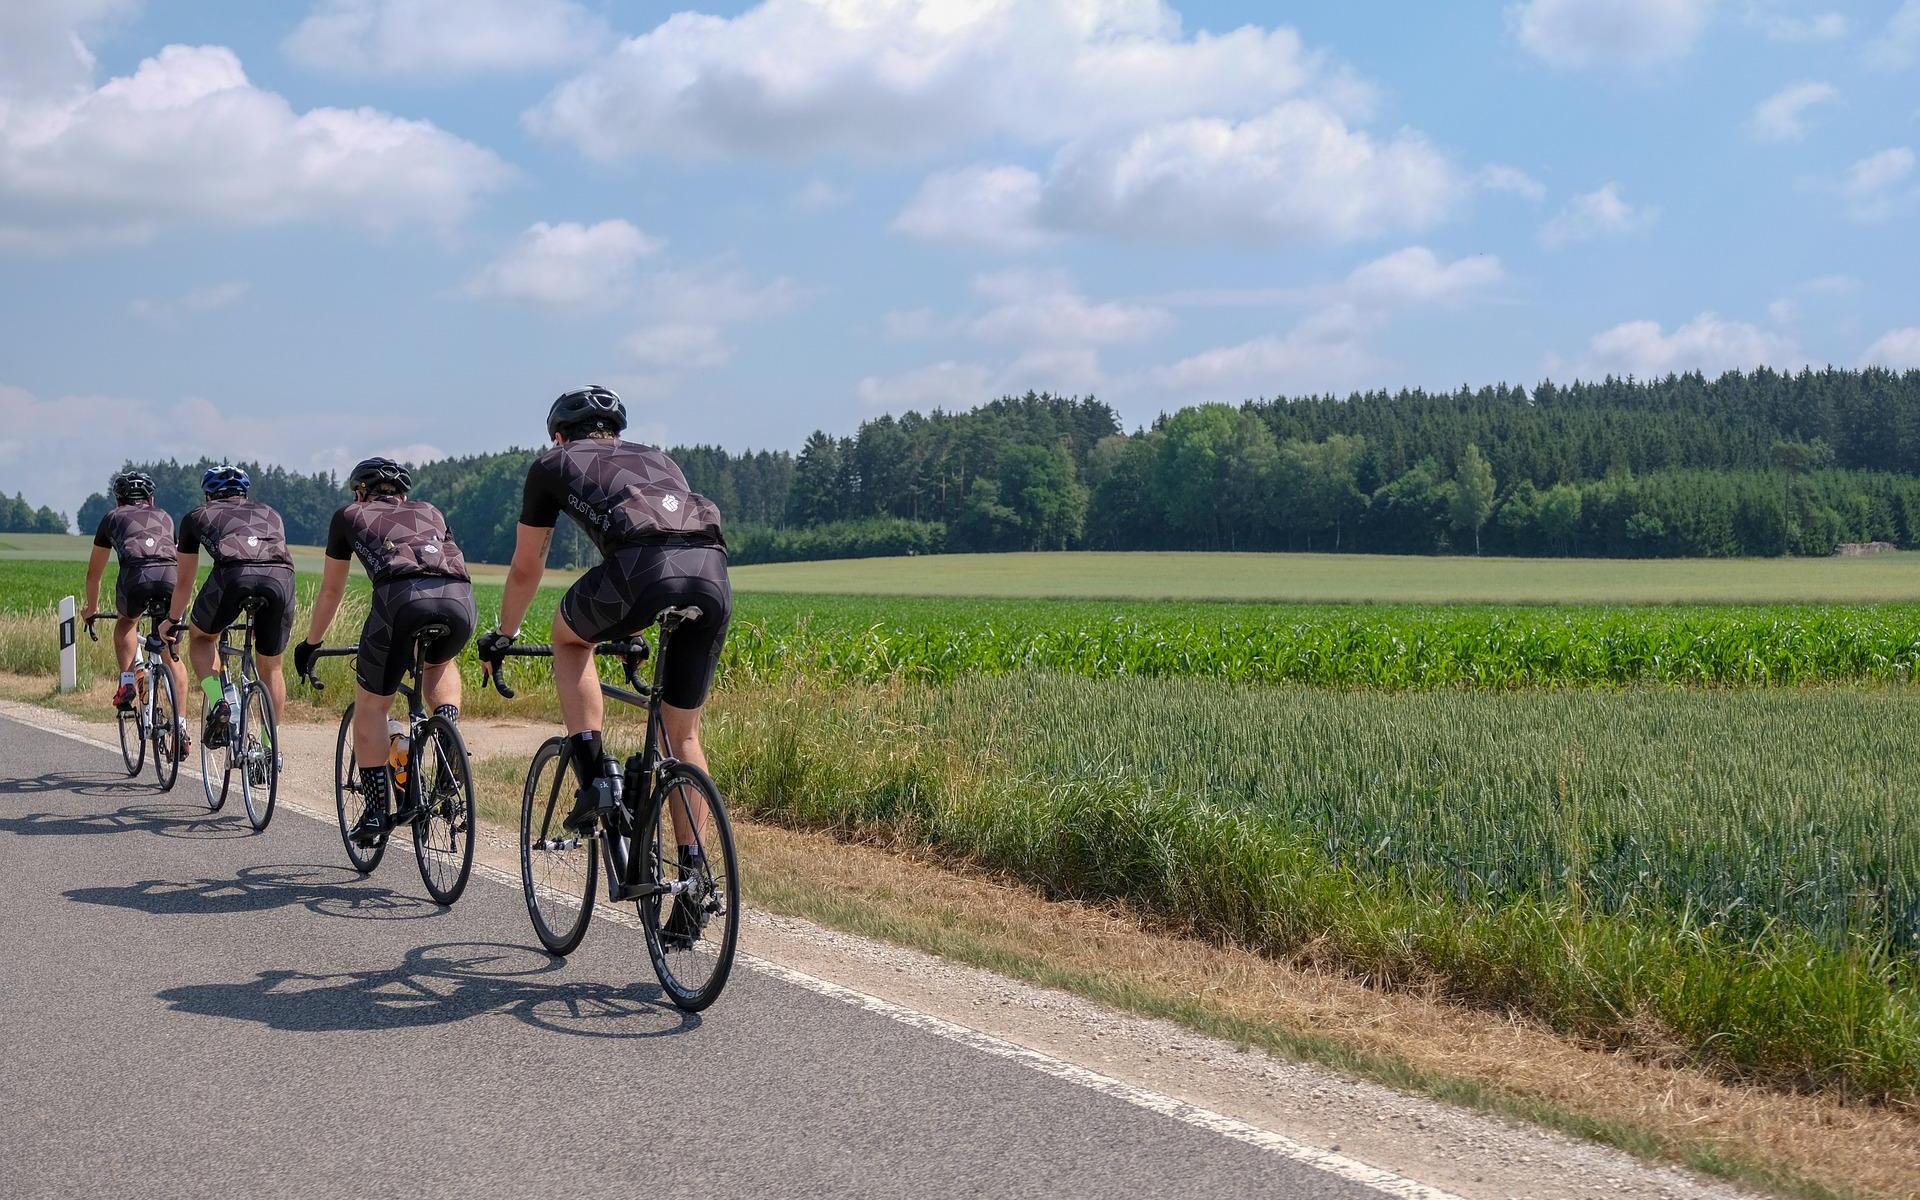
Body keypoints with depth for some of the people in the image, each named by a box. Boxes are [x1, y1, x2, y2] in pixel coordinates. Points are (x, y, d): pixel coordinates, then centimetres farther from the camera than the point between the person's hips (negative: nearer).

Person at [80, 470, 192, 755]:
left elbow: (94, 572, 39)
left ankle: (127, 683, 13)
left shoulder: (112, 517, 32)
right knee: (171, 656, 18)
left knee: (126, 622, 33)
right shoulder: (164, 517, 37)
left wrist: (91, 607, 56)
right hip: (171, 577, 2)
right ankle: (180, 725, 7)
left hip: (136, 575, -2)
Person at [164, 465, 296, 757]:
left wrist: (172, 621, 59)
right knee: (270, 666, 22)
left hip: (233, 573, -2)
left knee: (202, 637, 27)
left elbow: (184, 580, 42)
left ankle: (217, 702, 5)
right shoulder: (269, 514, 39)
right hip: (281, 577, 2)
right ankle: (271, 744, 22)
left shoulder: (197, 516, 34)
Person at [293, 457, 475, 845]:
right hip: (460, 599, 3)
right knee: (440, 664, 36)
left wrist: (310, 644, 52)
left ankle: (376, 810, 12)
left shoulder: (349, 516, 30)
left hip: (401, 595, -3)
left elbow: (331, 591, 38)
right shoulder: (429, 512, 37)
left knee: (371, 706, 16)